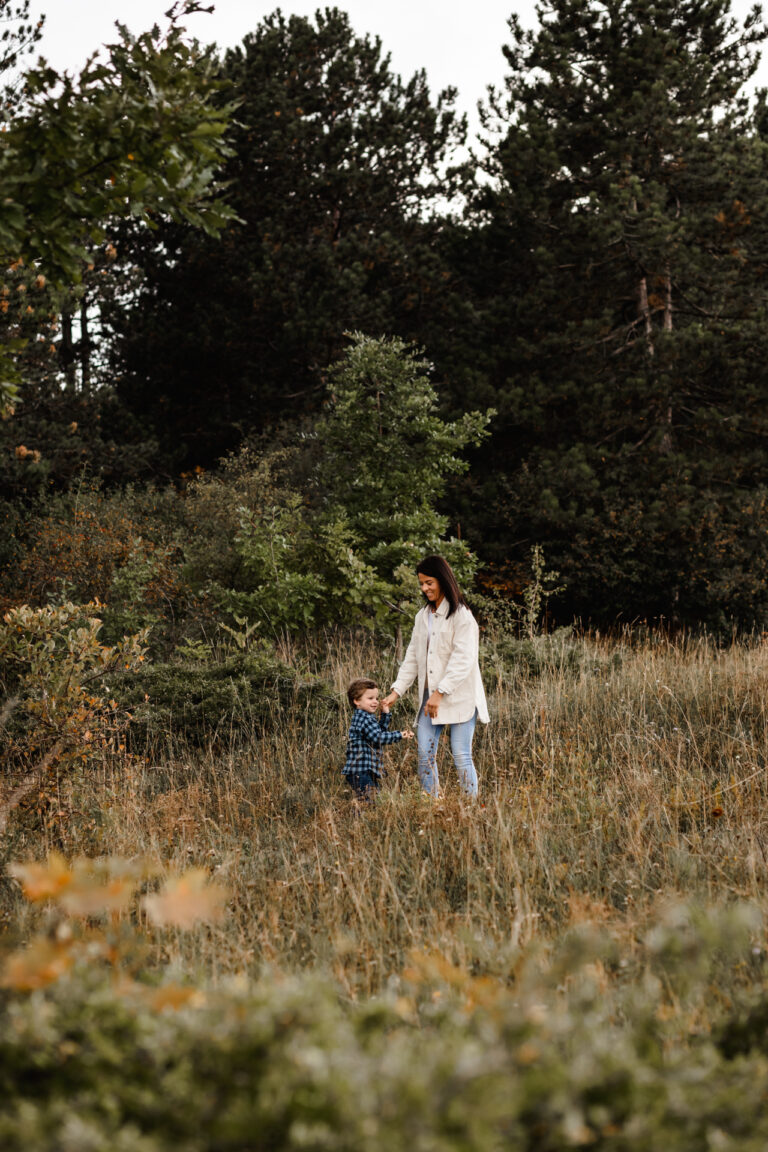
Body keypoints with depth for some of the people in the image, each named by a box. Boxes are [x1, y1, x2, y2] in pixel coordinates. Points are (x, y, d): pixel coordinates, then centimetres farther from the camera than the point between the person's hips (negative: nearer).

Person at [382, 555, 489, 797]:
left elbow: (463, 659, -14)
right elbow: (413, 657, 18)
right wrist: (396, 691, 8)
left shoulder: (461, 616, -7)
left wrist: (440, 692, -20)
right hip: (430, 696, 7)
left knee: (461, 756, -7)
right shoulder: (422, 616, 16)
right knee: (425, 755, 1)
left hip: (459, 697, -7)